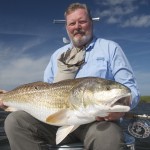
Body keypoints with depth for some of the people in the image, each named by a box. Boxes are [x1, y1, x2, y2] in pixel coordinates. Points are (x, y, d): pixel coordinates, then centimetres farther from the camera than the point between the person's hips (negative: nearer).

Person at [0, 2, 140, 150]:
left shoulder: (110, 48, 8)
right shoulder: (58, 54, 21)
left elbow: (130, 88, 2)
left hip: (97, 119, -4)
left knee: (108, 138, -38)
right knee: (14, 121, -14)